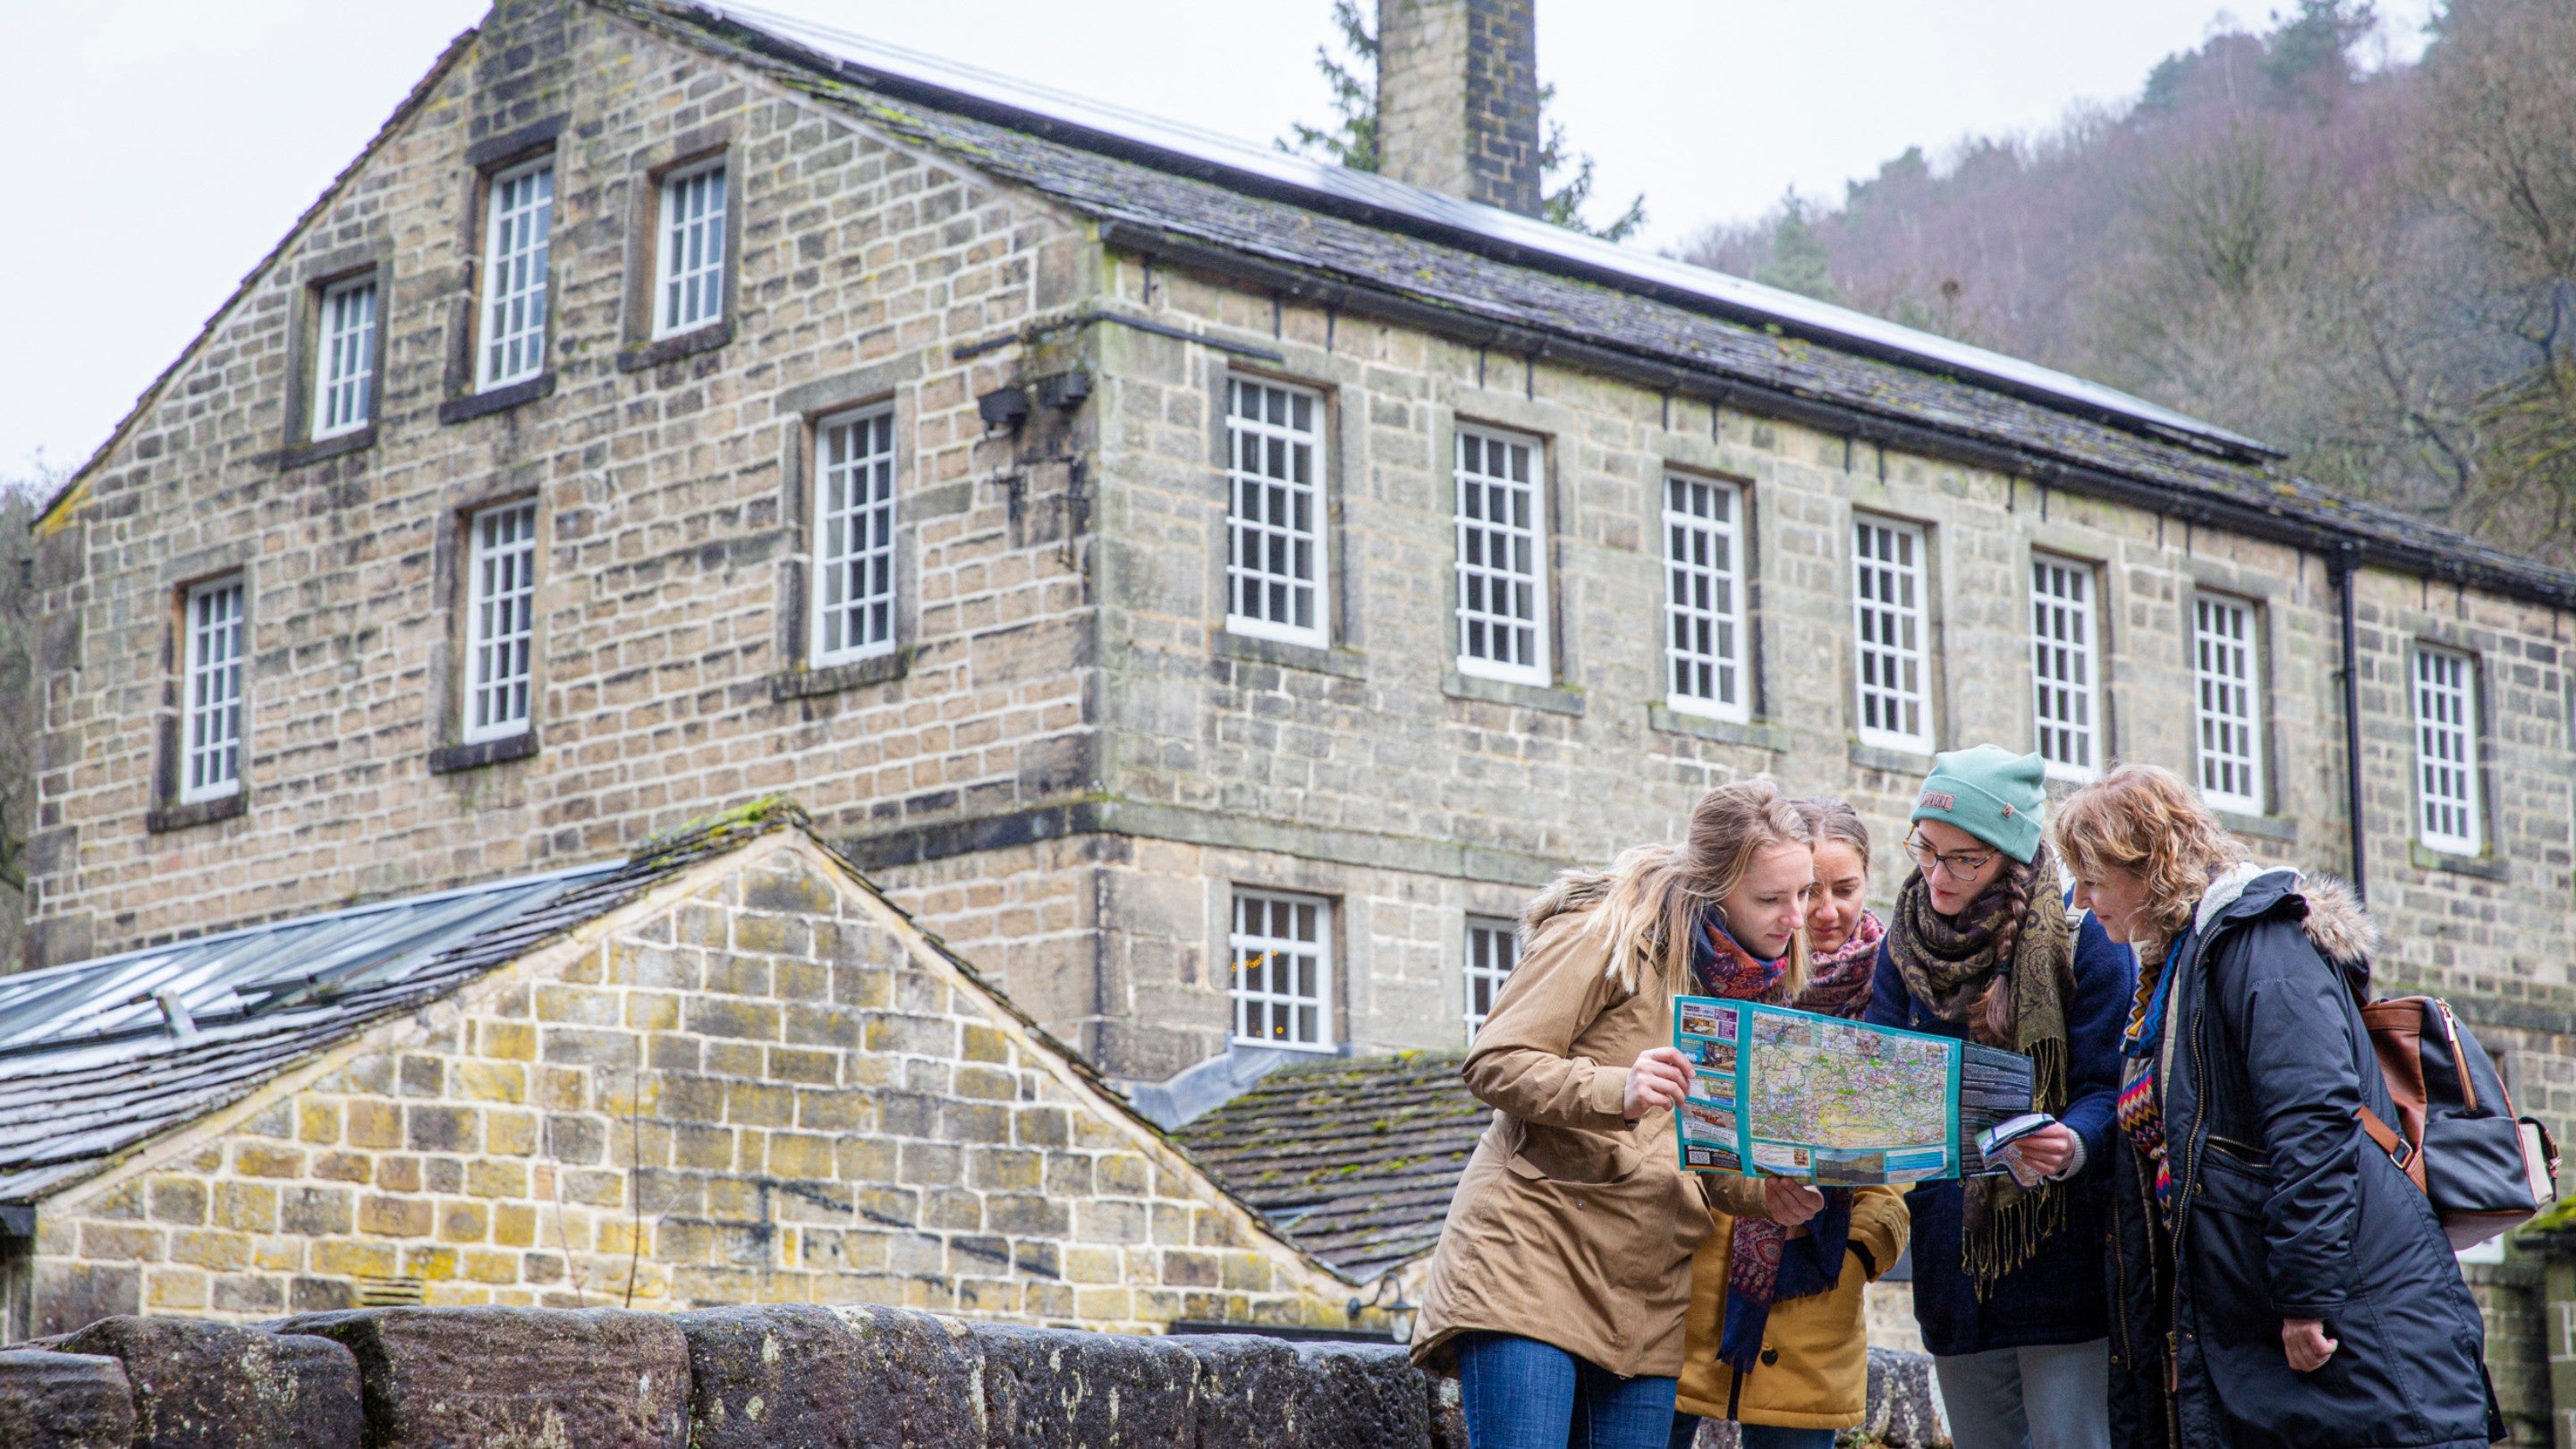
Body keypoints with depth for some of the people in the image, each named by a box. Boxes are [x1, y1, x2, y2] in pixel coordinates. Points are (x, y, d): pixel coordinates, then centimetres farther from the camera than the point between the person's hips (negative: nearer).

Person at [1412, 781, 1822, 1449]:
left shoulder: (1757, 977, 15)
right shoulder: (1609, 934, -7)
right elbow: (1492, 1064, -11)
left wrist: (1765, 1189, -2)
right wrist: (1617, 1091, -27)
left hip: (1645, 1290, 7)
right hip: (1533, 1252, -6)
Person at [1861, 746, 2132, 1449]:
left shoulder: (2079, 938, -8)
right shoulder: (1907, 943, 7)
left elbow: (2107, 1089, -11)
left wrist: (2072, 1146, -34)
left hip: (2058, 1253, -5)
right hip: (1953, 1258, 5)